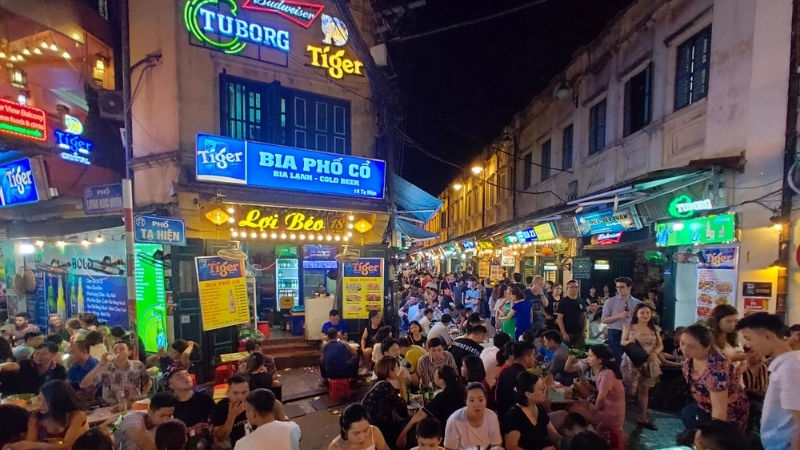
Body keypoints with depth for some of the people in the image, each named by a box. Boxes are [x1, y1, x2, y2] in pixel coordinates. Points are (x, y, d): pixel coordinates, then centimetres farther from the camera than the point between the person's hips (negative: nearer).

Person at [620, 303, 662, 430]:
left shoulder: (655, 329, 5)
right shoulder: (629, 327, -4)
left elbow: (660, 345, 8)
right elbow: (622, 342, -2)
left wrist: (655, 352, -12)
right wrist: (629, 342, -24)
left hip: (649, 363, 4)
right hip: (632, 362, -4)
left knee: (644, 391, 12)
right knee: (631, 391, -7)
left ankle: (643, 418, 21)